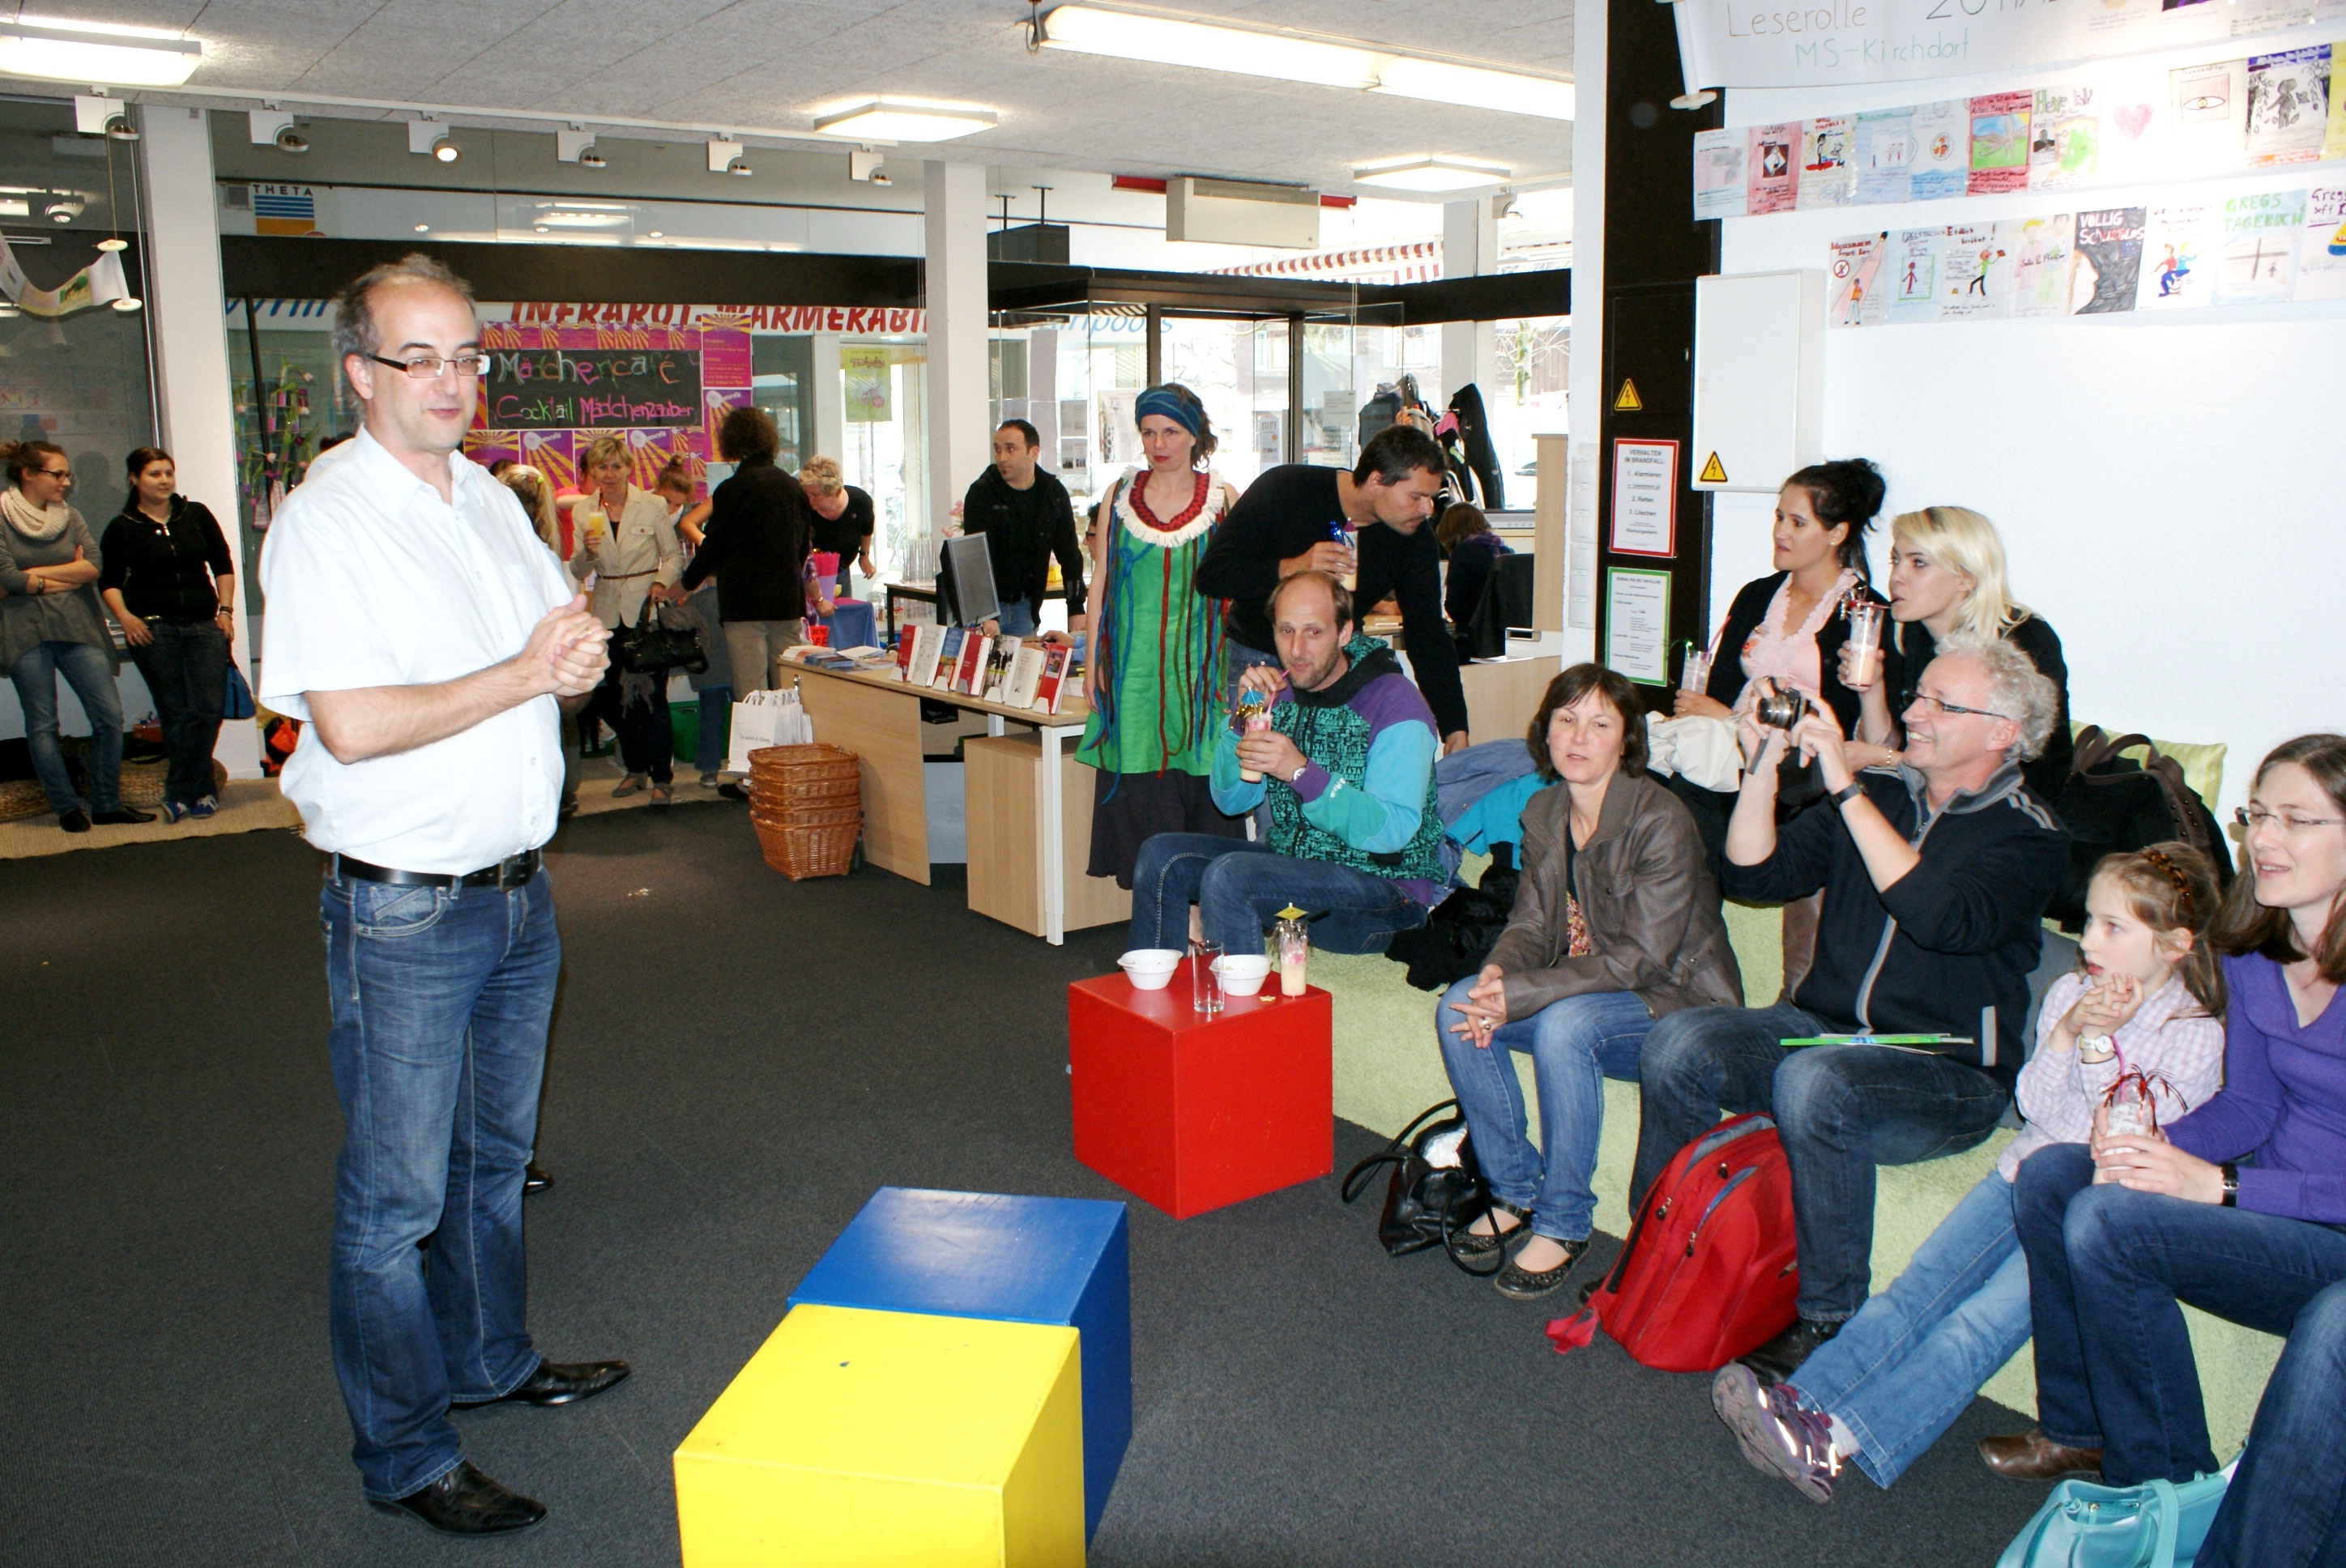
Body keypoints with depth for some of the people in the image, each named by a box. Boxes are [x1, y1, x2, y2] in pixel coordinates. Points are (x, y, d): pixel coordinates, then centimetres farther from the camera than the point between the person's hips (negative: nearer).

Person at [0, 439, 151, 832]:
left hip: (78, 628, 4)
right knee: (42, 725, 4)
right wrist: (71, 576, -6)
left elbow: (95, 564, -3)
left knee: (110, 715, -1)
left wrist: (35, 574, -9)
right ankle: (67, 808, 14)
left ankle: (106, 804, 9)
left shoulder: (70, 516, 11)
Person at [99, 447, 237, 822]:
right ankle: (199, 792, 11)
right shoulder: (122, 528, 3)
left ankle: (181, 794, 7)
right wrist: (124, 616, -9)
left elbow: (223, 565, 13)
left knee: (209, 709, -5)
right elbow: (109, 581, 6)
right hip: (153, 629, -2)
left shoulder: (197, 515, 8)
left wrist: (225, 610, 5)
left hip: (204, 624, 2)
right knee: (176, 715, 1)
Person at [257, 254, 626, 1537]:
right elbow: (352, 724, -22)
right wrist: (525, 672, -18)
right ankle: (403, 1454, 18)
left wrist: (580, 663, -7)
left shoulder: (496, 504, 10)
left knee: (494, 1153, 21)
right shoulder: (322, 522, -13)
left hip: (517, 888, 7)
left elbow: (557, 660, 17)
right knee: (396, 1195, 4)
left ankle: (489, 1358, 40)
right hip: (403, 909, -7)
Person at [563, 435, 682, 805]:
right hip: (609, 614, 4)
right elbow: (578, 572, 6)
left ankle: (662, 777, 1)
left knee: (652, 694, -7)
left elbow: (674, 556, 5)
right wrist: (587, 551, -15)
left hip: (647, 610, -4)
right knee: (617, 695, 9)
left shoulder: (652, 506, -1)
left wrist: (661, 583, -14)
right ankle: (635, 769, 25)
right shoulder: (583, 511, 5)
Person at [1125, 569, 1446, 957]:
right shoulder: (1280, 691, 5)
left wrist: (1301, 771, -33)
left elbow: (1393, 830, -24)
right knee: (1162, 856, -6)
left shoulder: (1395, 706, -15)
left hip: (1383, 886, -7)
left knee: (1228, 876, -28)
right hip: (1290, 858, 7)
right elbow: (1232, 801, 6)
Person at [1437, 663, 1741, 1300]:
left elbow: (1643, 958, -23)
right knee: (1457, 1007, -15)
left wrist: (1520, 997, -28)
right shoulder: (1544, 813, 2)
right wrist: (1497, 973, -20)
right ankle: (1516, 1191, -2)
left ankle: (1563, 1224, -18)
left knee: (1565, 1023, -35)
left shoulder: (1661, 819, -20)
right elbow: (1530, 926, 5)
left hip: (1676, 1007, -7)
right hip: (1581, 993, 7)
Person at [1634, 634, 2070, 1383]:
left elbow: (1946, 919, -25)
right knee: (1679, 1042, -21)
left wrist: (1846, 787, -24)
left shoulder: (2027, 835, -4)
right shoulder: (1880, 792, 12)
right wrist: (1763, 765, -7)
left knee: (1813, 1083, -35)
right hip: (1821, 1030, 5)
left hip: (1948, 1071, -5)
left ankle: (1829, 1320, -17)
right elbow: (1757, 876, 7)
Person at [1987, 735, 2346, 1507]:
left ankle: (2165, 1487, -5)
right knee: (2049, 1176, -10)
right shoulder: (2252, 953, 3)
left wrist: (2218, 1183, -26)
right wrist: (2159, 1145, -10)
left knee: (2109, 1222, -26)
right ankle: (2081, 1428, 6)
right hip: (2271, 1195, 8)